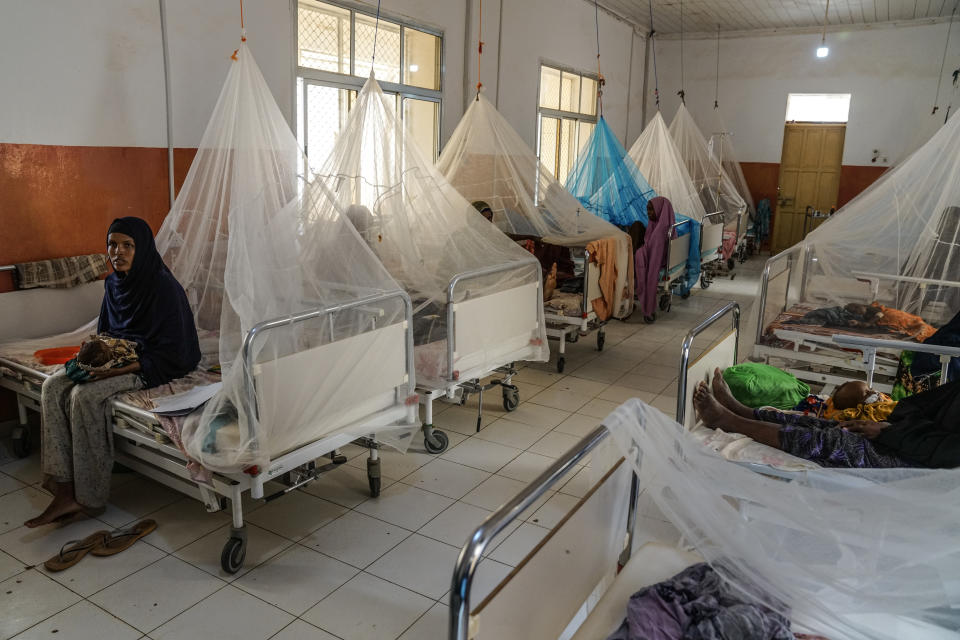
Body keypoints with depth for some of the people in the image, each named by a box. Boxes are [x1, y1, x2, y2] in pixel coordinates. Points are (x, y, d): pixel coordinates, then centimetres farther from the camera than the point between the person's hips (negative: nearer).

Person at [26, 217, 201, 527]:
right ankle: (65, 486, -15)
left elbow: (171, 352, -20)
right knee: (54, 386, -13)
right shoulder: (113, 283, 7)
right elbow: (105, 332, 19)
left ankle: (88, 497, -16)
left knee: (85, 395, -27)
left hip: (152, 365, -8)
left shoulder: (163, 287, -19)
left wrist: (123, 368, -27)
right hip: (117, 358, 8)